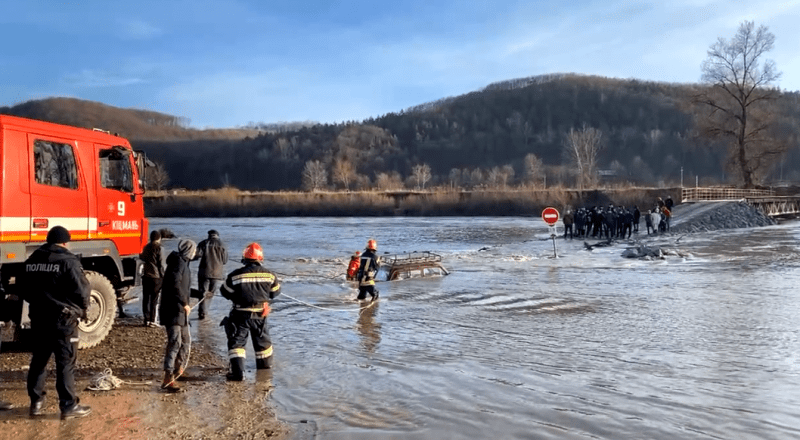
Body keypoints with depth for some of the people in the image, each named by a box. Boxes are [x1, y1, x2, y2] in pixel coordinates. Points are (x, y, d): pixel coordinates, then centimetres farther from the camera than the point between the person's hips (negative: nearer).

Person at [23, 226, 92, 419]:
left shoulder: (32, 260, 9)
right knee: (66, 362, -1)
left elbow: (26, 289, 16)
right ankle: (69, 406, 2)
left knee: (39, 360, 16)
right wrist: (83, 307, 5)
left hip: (38, 317, 7)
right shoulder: (68, 260, -14)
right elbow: (81, 290, -14)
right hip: (62, 318, -7)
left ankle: (36, 403, 22)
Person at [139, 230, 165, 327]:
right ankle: (152, 320, 1)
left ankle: (146, 319, 12)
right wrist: (162, 276, -3)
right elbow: (160, 263, -8)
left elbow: (142, 258, 22)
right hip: (156, 276, -5)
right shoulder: (158, 247, -7)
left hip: (145, 276, 5)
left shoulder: (146, 247, 9)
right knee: (154, 300, 0)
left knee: (146, 298, 9)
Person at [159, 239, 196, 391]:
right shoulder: (178, 263, -13)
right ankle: (168, 379, -18)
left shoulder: (183, 263, 18)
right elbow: (175, 285, -26)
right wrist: (184, 303, -20)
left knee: (185, 340, 20)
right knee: (175, 342, -15)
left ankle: (178, 369, 37)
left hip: (180, 310, 10)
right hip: (173, 309, -10)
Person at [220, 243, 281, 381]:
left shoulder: (235, 275, -15)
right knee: (262, 339, 23)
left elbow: (225, 292, -3)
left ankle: (238, 372, -5)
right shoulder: (269, 275, -7)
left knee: (236, 342, 4)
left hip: (240, 315, -3)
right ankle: (265, 363, 41)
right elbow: (275, 291, 7)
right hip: (260, 315, 3)